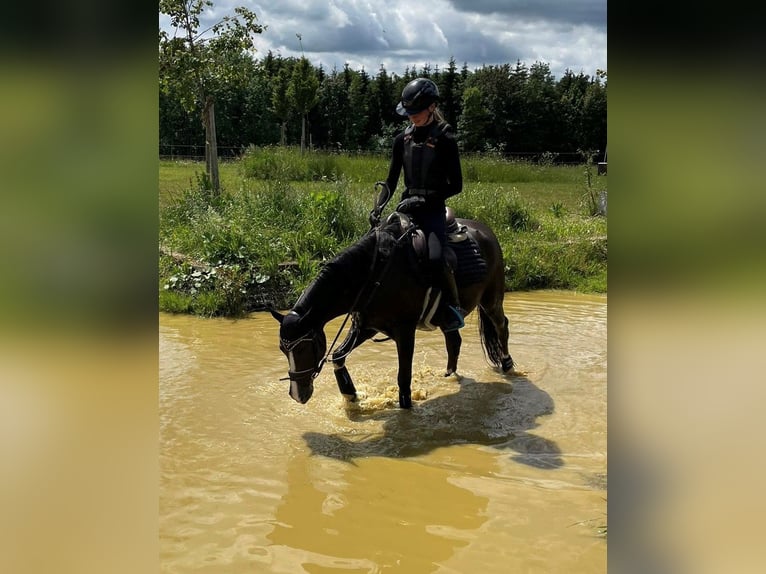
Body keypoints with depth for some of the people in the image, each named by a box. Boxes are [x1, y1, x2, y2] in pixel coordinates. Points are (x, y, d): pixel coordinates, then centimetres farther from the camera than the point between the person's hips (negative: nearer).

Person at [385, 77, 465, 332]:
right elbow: (391, 180, 12)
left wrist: (424, 200, -16)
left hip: (433, 208, -5)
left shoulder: (445, 140, -6)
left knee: (435, 258, -27)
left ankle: (454, 307, -4)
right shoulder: (402, 139, 7)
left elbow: (456, 185, -7)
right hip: (407, 206, 5)